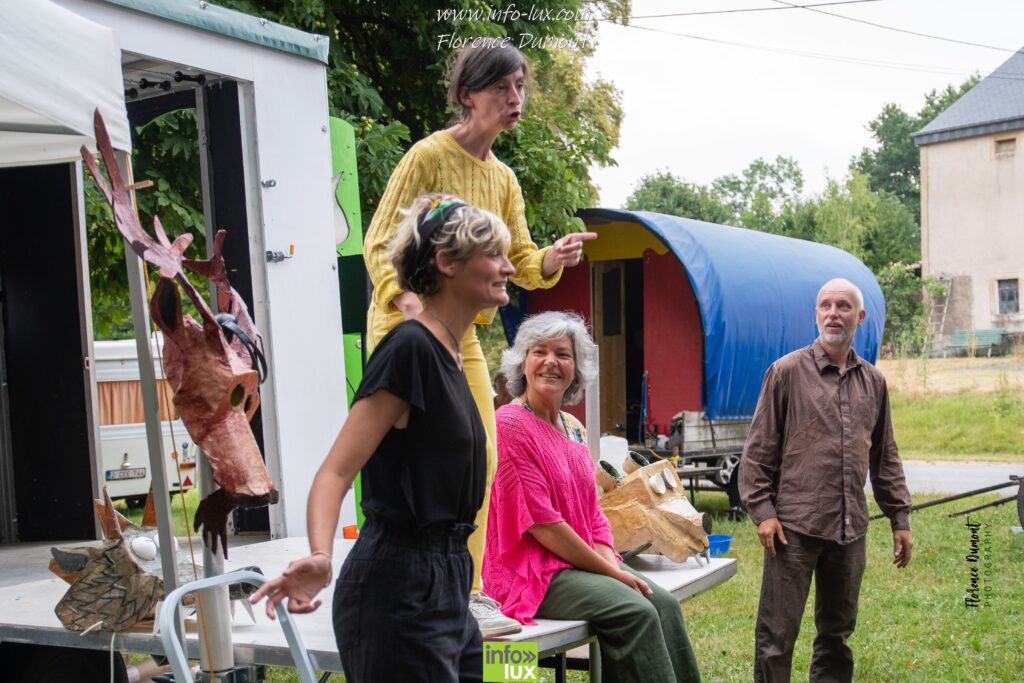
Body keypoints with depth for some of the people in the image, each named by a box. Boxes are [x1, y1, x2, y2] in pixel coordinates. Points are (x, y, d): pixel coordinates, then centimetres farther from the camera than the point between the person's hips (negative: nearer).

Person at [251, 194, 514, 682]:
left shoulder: (447, 354, 12)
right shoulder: (410, 349, -15)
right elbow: (336, 471, -21)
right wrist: (320, 558, -36)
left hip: (445, 588, 9)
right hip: (400, 592, -9)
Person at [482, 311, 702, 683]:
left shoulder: (573, 427, 12)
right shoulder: (510, 424, -13)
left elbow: (592, 511, 14)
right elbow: (541, 523, -17)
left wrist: (612, 563, -5)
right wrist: (612, 573, -14)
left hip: (583, 562, 8)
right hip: (531, 570, -8)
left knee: (664, 603, -10)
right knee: (636, 612, -23)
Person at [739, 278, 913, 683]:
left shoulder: (872, 381, 12)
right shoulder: (787, 372, -2)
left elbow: (885, 457, 17)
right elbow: (759, 448, -3)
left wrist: (900, 517, 15)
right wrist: (762, 509, -9)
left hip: (850, 528, 5)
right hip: (795, 525, -5)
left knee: (838, 630, 14)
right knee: (777, 632, -1)